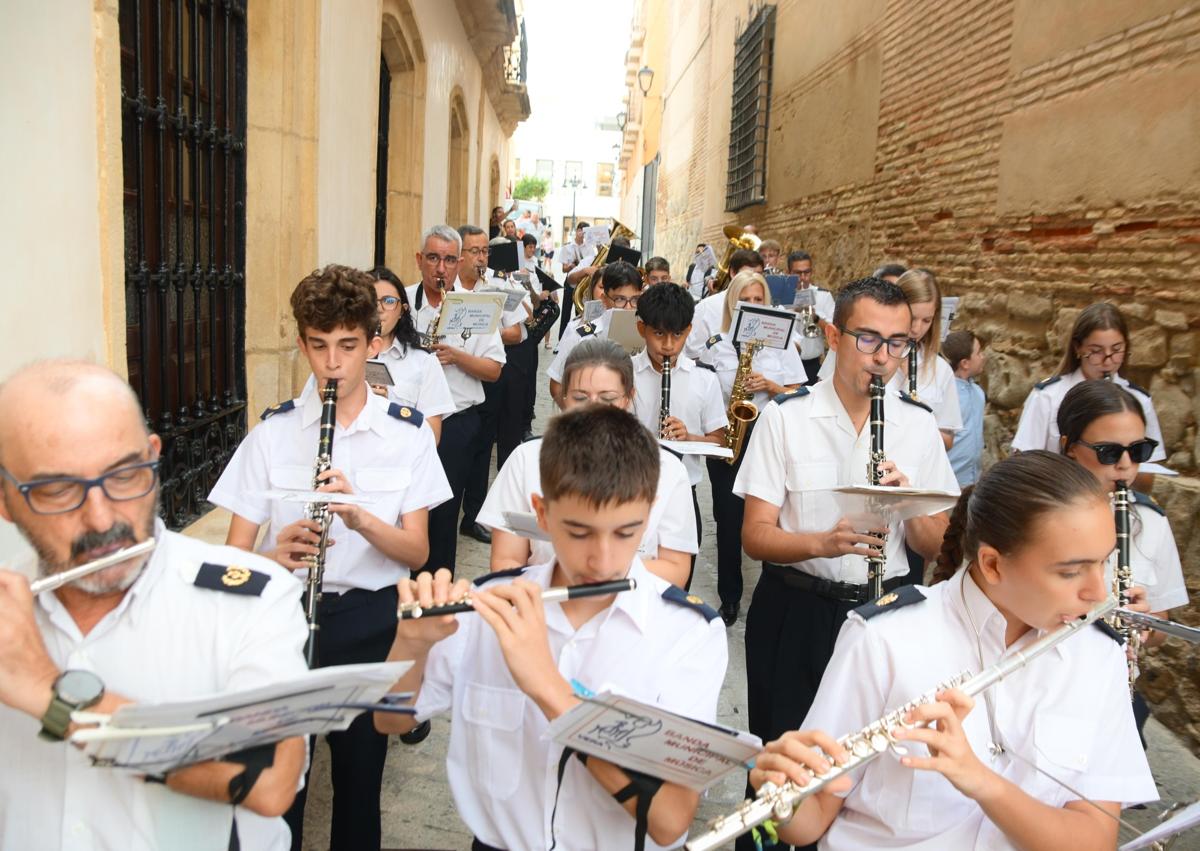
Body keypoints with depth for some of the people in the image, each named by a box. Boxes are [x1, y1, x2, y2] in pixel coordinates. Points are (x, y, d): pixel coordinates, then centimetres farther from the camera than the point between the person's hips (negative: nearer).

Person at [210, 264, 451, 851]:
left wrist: (360, 516, -24)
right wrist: (277, 556, -24)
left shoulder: (407, 432, -3)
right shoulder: (273, 430, -1)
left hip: (370, 618, 0)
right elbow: (236, 550, -1)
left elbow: (417, 550, -5)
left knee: (360, 773, 11)